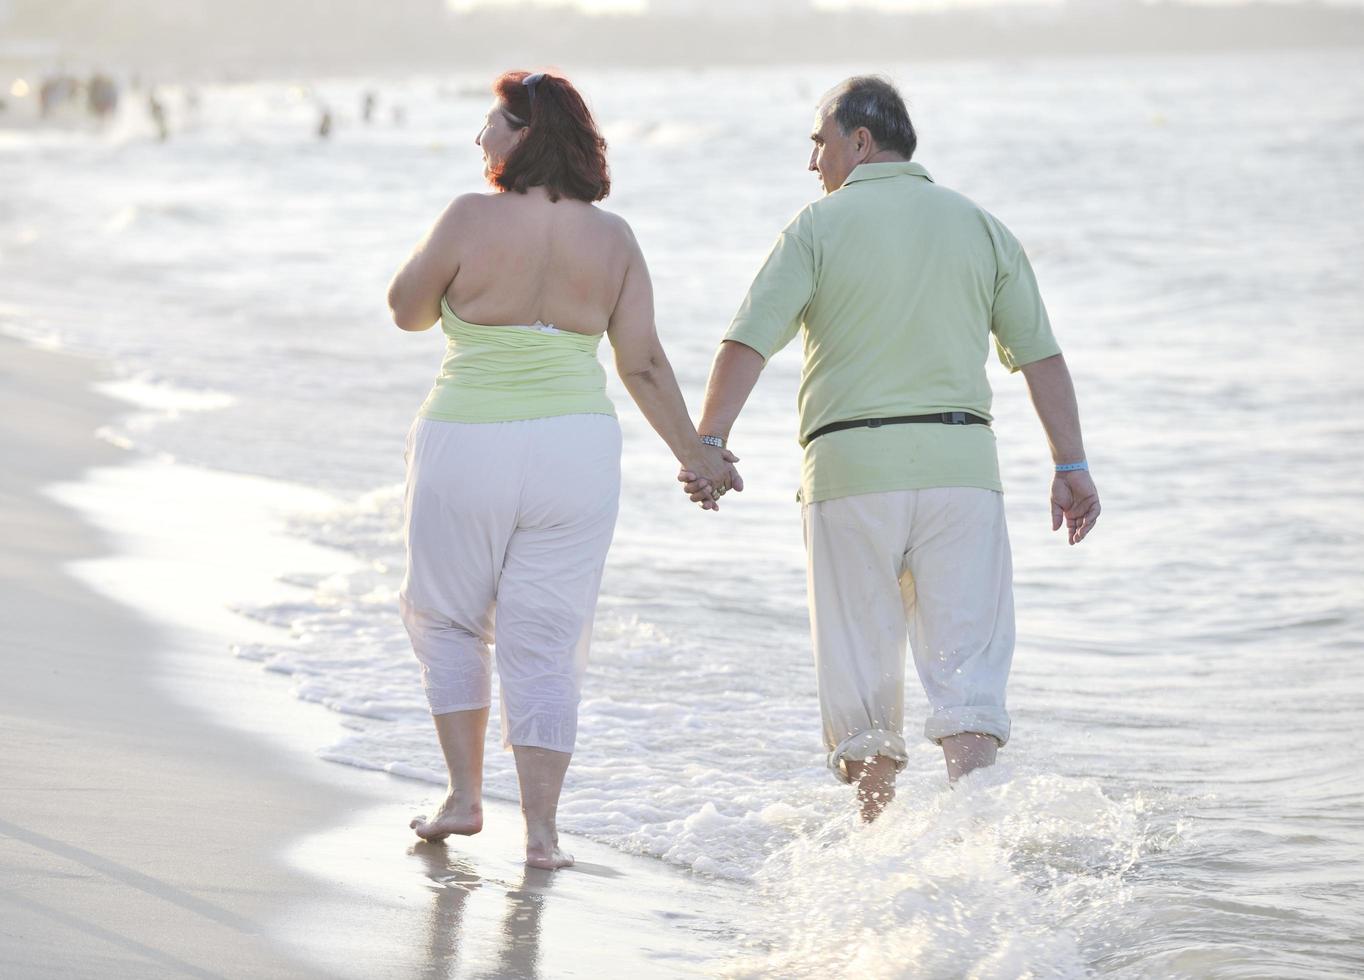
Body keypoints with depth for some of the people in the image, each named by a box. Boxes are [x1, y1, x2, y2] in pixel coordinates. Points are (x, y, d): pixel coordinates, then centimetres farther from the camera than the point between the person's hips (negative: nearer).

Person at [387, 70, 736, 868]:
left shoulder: (473, 220, -10)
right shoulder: (612, 239, 1)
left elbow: (409, 311, 3)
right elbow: (643, 363, 1)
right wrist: (695, 452, 9)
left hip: (468, 445, -3)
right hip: (577, 448, 3)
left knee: (447, 620, 18)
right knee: (547, 646, 7)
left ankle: (465, 796, 14)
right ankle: (541, 829, 2)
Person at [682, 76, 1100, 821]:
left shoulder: (821, 226, 2)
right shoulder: (979, 226, 11)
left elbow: (749, 340, -9)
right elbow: (1041, 354, 7)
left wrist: (707, 443, -10)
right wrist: (1071, 467, 8)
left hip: (852, 463, -2)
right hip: (959, 461, 2)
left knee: (861, 675, 8)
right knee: (967, 665, -2)